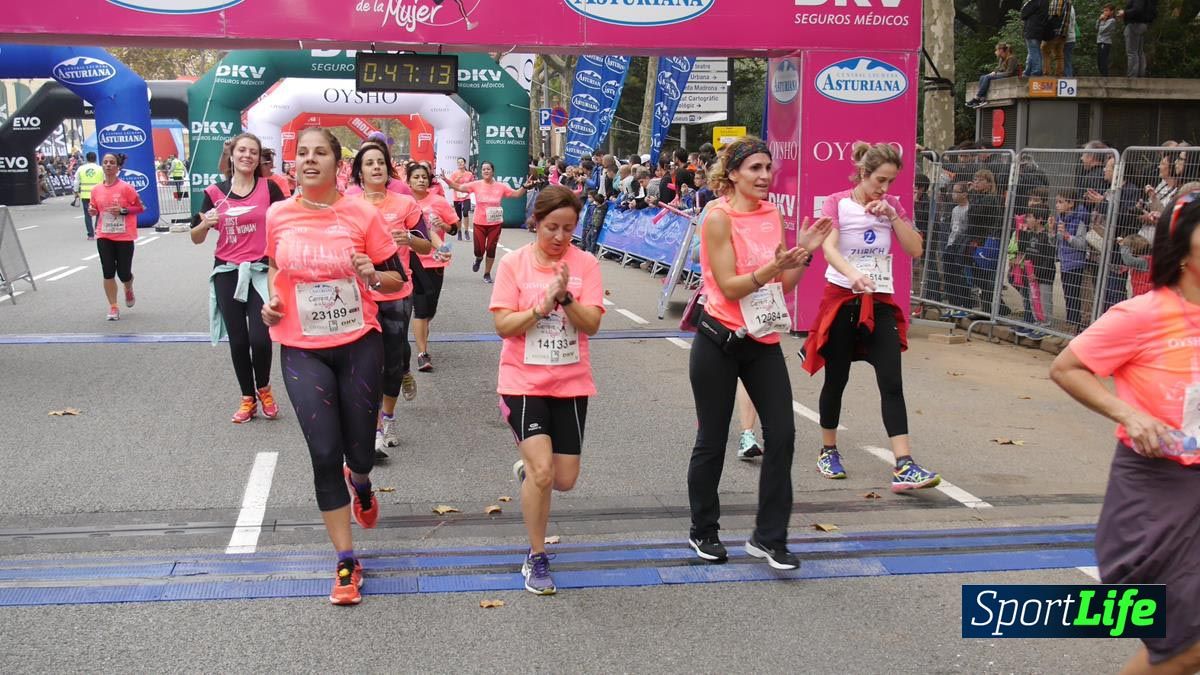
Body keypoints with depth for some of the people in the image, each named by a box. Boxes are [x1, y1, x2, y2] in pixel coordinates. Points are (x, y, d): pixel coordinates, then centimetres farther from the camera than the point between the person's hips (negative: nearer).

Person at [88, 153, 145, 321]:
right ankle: (113, 308, 7)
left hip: (124, 237, -3)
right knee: (108, 272, -3)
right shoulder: (96, 190, 3)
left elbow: (140, 207, -5)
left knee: (124, 273, 2)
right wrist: (92, 211, -6)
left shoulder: (126, 188, -9)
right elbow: (95, 210, 17)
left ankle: (129, 291, 38)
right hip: (104, 237, 3)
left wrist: (123, 210, -19)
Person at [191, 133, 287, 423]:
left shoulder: (269, 187, -2)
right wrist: (206, 224, -13)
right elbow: (196, 238, 7)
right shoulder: (215, 192, 3)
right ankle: (248, 398, 24)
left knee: (260, 338, -12)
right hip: (227, 273, 2)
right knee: (238, 340, 7)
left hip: (261, 271, -2)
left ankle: (263, 388, 17)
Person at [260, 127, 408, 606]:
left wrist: (373, 276, -21)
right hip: (302, 351, 1)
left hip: (359, 345, -1)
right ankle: (346, 563, 10)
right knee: (325, 454, -3)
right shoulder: (277, 216, -1)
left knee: (359, 451, 7)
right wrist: (271, 302, -1)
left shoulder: (362, 215, -7)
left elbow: (398, 279, 0)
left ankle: (359, 481, 49)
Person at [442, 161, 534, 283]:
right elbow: (459, 187, -6)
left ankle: (487, 274, 23)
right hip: (479, 223, -1)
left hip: (495, 223, 1)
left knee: (491, 249, 6)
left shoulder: (501, 186, -2)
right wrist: (446, 180, -18)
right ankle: (478, 259, 38)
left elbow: (516, 194, 4)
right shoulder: (476, 185, -5)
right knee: (479, 249, -1)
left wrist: (525, 187, -12)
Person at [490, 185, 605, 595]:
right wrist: (542, 305, -21)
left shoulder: (585, 264, -1)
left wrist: (565, 298, -25)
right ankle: (536, 560, 5)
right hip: (524, 382, -2)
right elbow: (503, 325, -9)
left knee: (564, 479, 5)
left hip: (571, 383, 3)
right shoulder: (514, 263, -4)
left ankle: (527, 468, 41)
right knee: (542, 471, -14)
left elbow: (592, 324, -9)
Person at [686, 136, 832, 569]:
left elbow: (785, 285, 10)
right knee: (712, 440, 7)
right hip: (720, 342, -5)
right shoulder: (719, 217, -12)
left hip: (763, 341, 5)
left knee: (782, 434, -3)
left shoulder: (773, 215, 6)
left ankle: (769, 537, 8)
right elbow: (729, 287, -18)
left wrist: (803, 254, -6)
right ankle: (703, 532, 25)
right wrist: (773, 267, -29)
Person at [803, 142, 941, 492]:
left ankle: (904, 467, -13)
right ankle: (828, 451, 29)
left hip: (880, 302, 3)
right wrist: (853, 275, -41)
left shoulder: (891, 204, 6)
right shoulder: (837, 203, -7)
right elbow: (828, 248, -23)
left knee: (892, 383, -8)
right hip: (842, 299, -3)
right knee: (836, 379, 8)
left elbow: (916, 249, 0)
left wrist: (892, 215, -12)